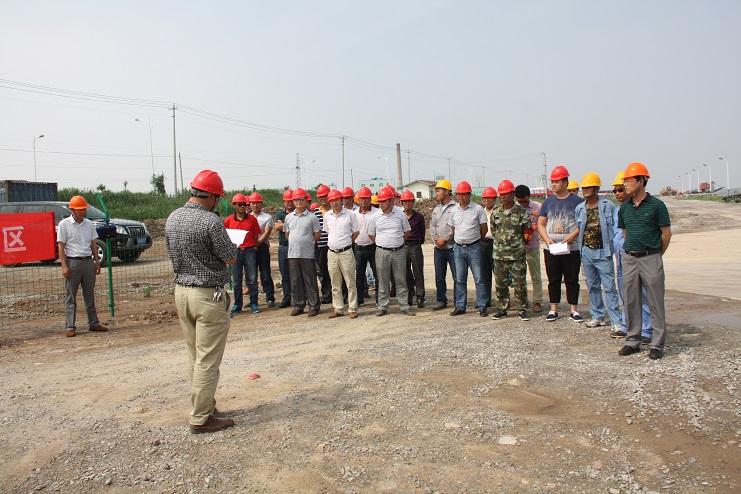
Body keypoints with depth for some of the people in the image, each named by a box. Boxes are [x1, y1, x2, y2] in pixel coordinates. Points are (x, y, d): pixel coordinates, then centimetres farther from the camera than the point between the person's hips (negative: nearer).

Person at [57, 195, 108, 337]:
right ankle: (70, 327, 4)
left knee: (90, 295, 10)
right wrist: (64, 266, -13)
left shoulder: (89, 224, 11)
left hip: (88, 262, 5)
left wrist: (97, 262, 11)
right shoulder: (64, 224, -3)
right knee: (70, 297, 0)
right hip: (72, 262, -5)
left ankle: (93, 323, 17)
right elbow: (61, 246, -6)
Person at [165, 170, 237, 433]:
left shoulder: (172, 218, 6)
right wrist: (228, 244, 7)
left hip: (181, 291, 8)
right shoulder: (210, 221, -18)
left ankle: (202, 405, 29)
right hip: (208, 295, -8)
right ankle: (201, 418, 8)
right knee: (208, 359, 1)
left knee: (194, 357, 18)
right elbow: (231, 258, -11)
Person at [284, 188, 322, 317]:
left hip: (307, 254, -4)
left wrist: (308, 243, 2)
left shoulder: (312, 217, -2)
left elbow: (318, 233, 1)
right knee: (295, 282, 9)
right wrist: (295, 244, 11)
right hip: (292, 254, 4)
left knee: (310, 282, 0)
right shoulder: (288, 217, 10)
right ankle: (298, 306, 19)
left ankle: (313, 307, 8)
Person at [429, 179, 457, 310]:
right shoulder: (436, 209, 17)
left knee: (457, 277, -1)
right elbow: (432, 227, 14)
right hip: (438, 249, 7)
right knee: (439, 277, 11)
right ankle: (441, 301, 21)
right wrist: (436, 240, -2)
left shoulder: (456, 207, -7)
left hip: (452, 247, -6)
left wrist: (444, 239, -13)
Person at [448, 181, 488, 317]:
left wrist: (474, 239, 10)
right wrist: (460, 240, 13)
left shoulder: (477, 209, -5)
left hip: (474, 248, -4)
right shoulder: (454, 211, 7)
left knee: (478, 278, -1)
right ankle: (460, 306, 16)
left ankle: (482, 306, 7)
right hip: (458, 248, 4)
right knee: (460, 279, 8)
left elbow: (484, 229, 1)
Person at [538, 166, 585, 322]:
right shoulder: (548, 201, 8)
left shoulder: (577, 201, -1)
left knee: (572, 280, 4)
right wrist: (547, 239, -7)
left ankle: (574, 310, 13)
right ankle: (553, 310, 16)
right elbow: (541, 224, 9)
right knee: (553, 280, 8)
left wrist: (572, 236, -17)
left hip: (572, 249, -3)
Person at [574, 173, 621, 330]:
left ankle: (616, 321, -1)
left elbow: (615, 227, 0)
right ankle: (597, 316, 23)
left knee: (609, 287, -5)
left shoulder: (608, 205, -3)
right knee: (592, 286, 11)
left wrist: (614, 248, -5)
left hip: (603, 252, -4)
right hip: (586, 252, 4)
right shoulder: (579, 208, 7)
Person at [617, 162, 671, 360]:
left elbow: (666, 234, -1)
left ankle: (657, 344, 9)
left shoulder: (656, 205, -7)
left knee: (655, 302, 1)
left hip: (651, 258, -5)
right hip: (629, 258, 5)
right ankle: (633, 341, 19)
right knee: (631, 301, 9)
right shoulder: (624, 207, 8)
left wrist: (655, 254, 8)